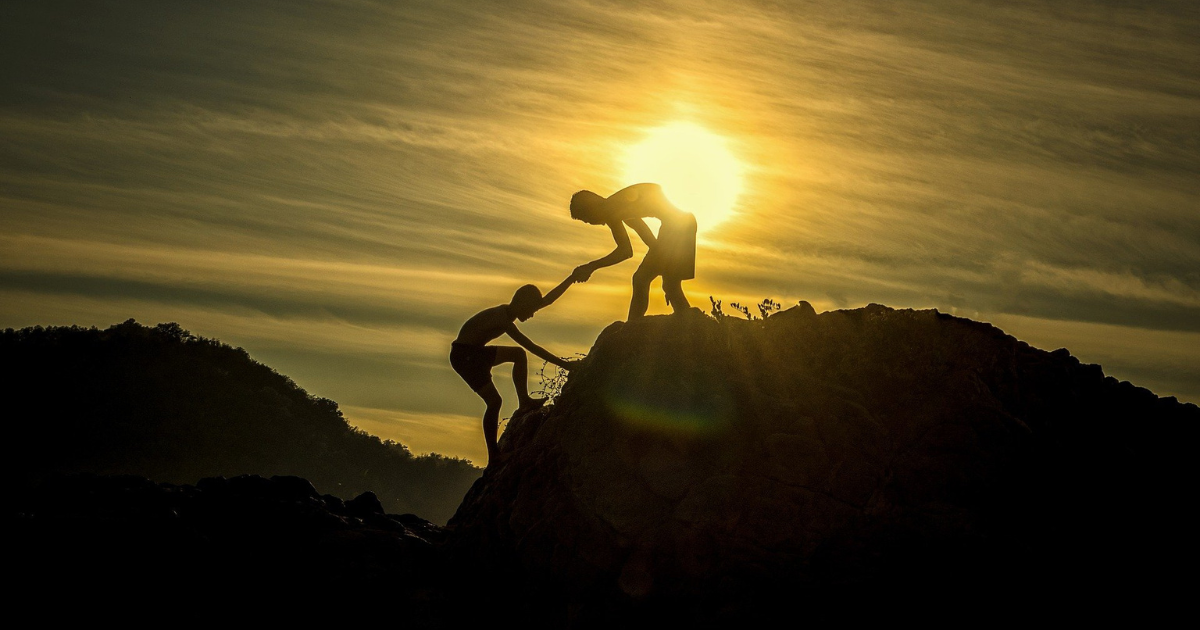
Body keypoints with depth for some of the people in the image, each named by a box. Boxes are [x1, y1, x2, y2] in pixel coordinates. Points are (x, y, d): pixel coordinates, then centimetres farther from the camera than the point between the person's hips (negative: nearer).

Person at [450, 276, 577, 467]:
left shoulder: (507, 312, 3)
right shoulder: (502, 319, -25)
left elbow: (547, 300, 9)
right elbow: (532, 347, -29)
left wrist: (571, 279, 6)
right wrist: (562, 364, -29)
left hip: (476, 353, 10)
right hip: (464, 356, -10)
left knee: (519, 355, 13)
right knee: (494, 401, -14)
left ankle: (524, 403, 9)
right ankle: (493, 459, -10)